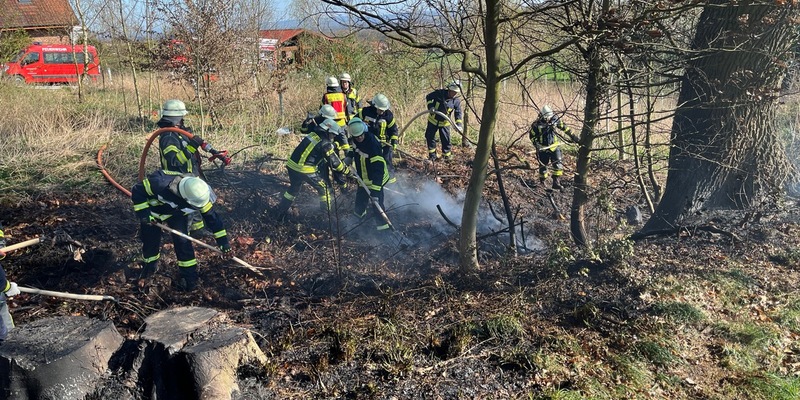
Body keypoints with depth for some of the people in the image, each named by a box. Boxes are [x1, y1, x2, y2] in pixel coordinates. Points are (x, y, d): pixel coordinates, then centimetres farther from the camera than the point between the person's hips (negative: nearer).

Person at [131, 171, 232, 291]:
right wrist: (143, 213, -31)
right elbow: (137, 190, -28)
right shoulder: (160, 183, -45)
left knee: (182, 241, -11)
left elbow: (211, 217, -23)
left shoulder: (198, 195, -34)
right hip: (153, 210, -1)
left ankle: (189, 275, 4)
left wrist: (223, 241, -22)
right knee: (149, 240, 7)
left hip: (177, 213, 1)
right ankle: (150, 266, 38)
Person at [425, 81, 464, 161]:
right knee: (430, 137, 6)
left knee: (446, 139, -1)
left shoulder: (456, 101, -12)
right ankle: (432, 155, 20)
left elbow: (458, 113, -11)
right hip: (433, 120, 0)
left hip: (444, 123, 0)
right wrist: (430, 106, -19)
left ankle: (447, 155, 16)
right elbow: (428, 97, -3)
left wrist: (459, 124, -26)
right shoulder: (439, 93, -16)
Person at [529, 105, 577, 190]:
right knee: (543, 166, 8)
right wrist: (536, 144, -15)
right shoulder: (536, 124, -13)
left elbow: (564, 127, 7)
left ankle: (556, 182, -9)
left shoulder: (555, 120, -6)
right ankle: (542, 182, 29)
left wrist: (572, 136, 10)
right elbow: (531, 135, -2)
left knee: (558, 164, -12)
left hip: (554, 147, 2)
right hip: (543, 148, -2)